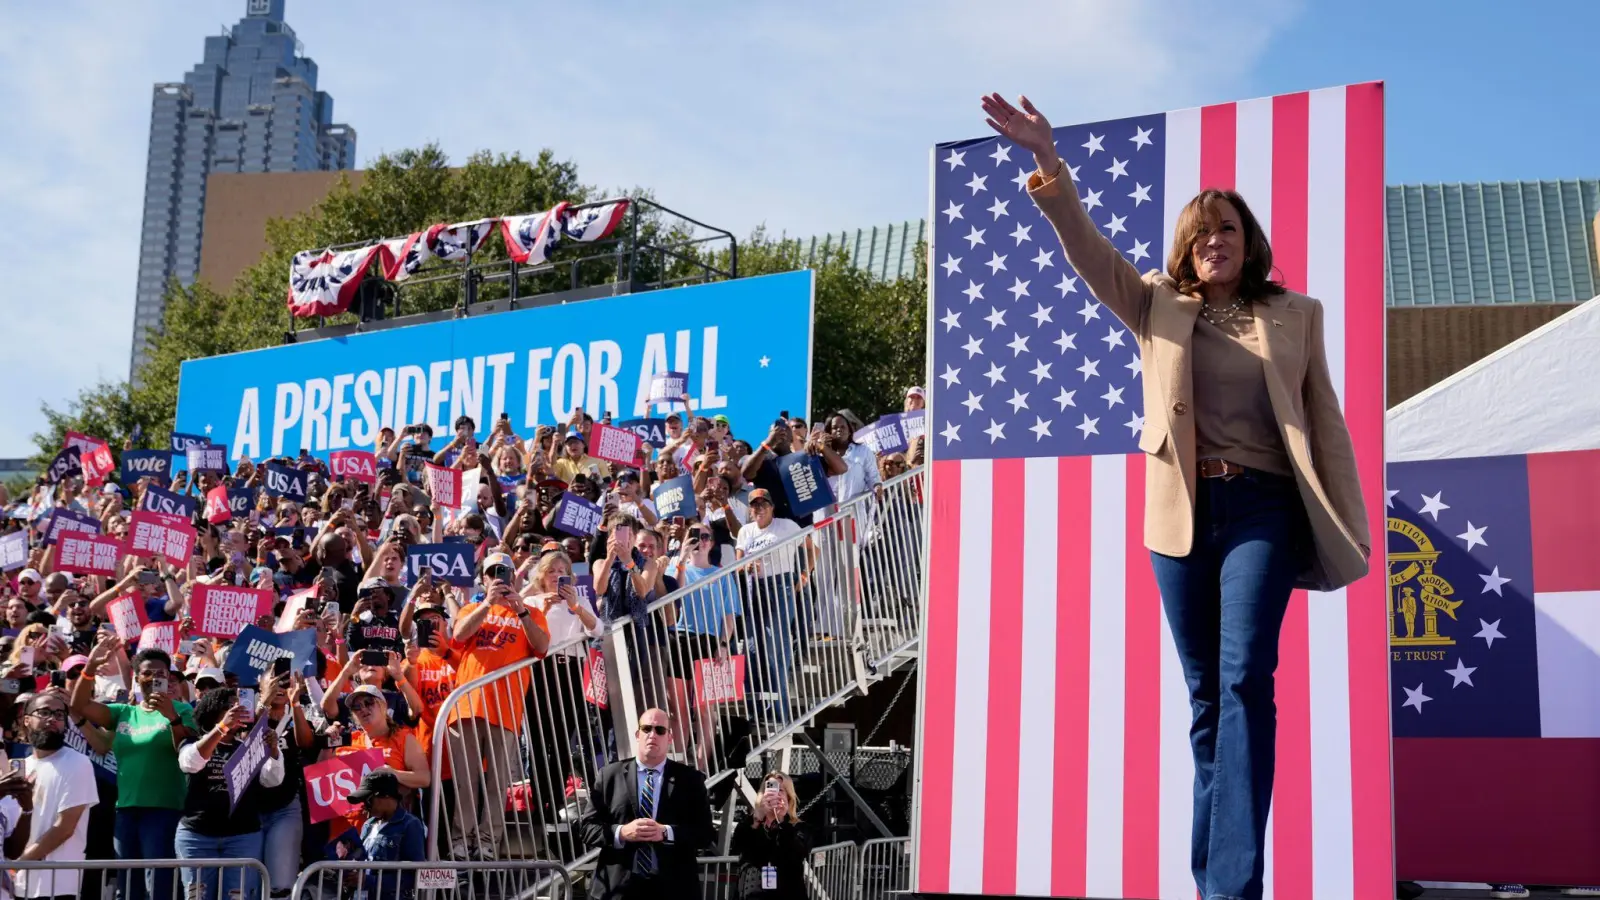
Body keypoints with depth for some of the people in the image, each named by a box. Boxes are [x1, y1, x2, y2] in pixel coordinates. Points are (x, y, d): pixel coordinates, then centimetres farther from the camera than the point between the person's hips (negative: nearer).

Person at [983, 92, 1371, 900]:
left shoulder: (1294, 315, 10)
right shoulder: (1158, 308, 13)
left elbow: (1325, 423, 8)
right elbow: (1086, 249, 0)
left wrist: (1350, 532, 2)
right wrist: (1047, 163, -15)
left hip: (1263, 509, -2)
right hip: (1181, 515, 2)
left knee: (1245, 678, -17)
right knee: (1205, 694, 7)